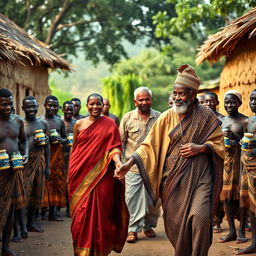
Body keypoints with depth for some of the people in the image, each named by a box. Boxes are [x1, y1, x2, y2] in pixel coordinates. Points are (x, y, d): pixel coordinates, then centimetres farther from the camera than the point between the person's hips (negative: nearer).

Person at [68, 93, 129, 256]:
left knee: (101, 212, -3)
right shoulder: (79, 124, 8)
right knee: (81, 213, 3)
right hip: (81, 173, 2)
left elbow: (113, 147, -5)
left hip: (101, 175, -2)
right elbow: (74, 148, 14)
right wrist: (70, 172, 14)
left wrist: (117, 161, -25)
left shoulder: (109, 124, 2)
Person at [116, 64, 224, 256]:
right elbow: (149, 145, 1)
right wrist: (129, 164, -10)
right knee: (175, 222, 3)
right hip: (173, 178, 2)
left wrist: (200, 148, -13)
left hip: (199, 177, -2)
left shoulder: (206, 116, 0)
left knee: (200, 218, -16)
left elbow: (219, 143, 6)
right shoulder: (167, 117, 4)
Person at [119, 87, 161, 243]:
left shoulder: (159, 118, 2)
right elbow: (121, 142, 7)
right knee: (132, 198, -4)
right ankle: (133, 229, 4)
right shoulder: (128, 118, 2)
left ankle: (149, 226, 26)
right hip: (133, 166, -1)